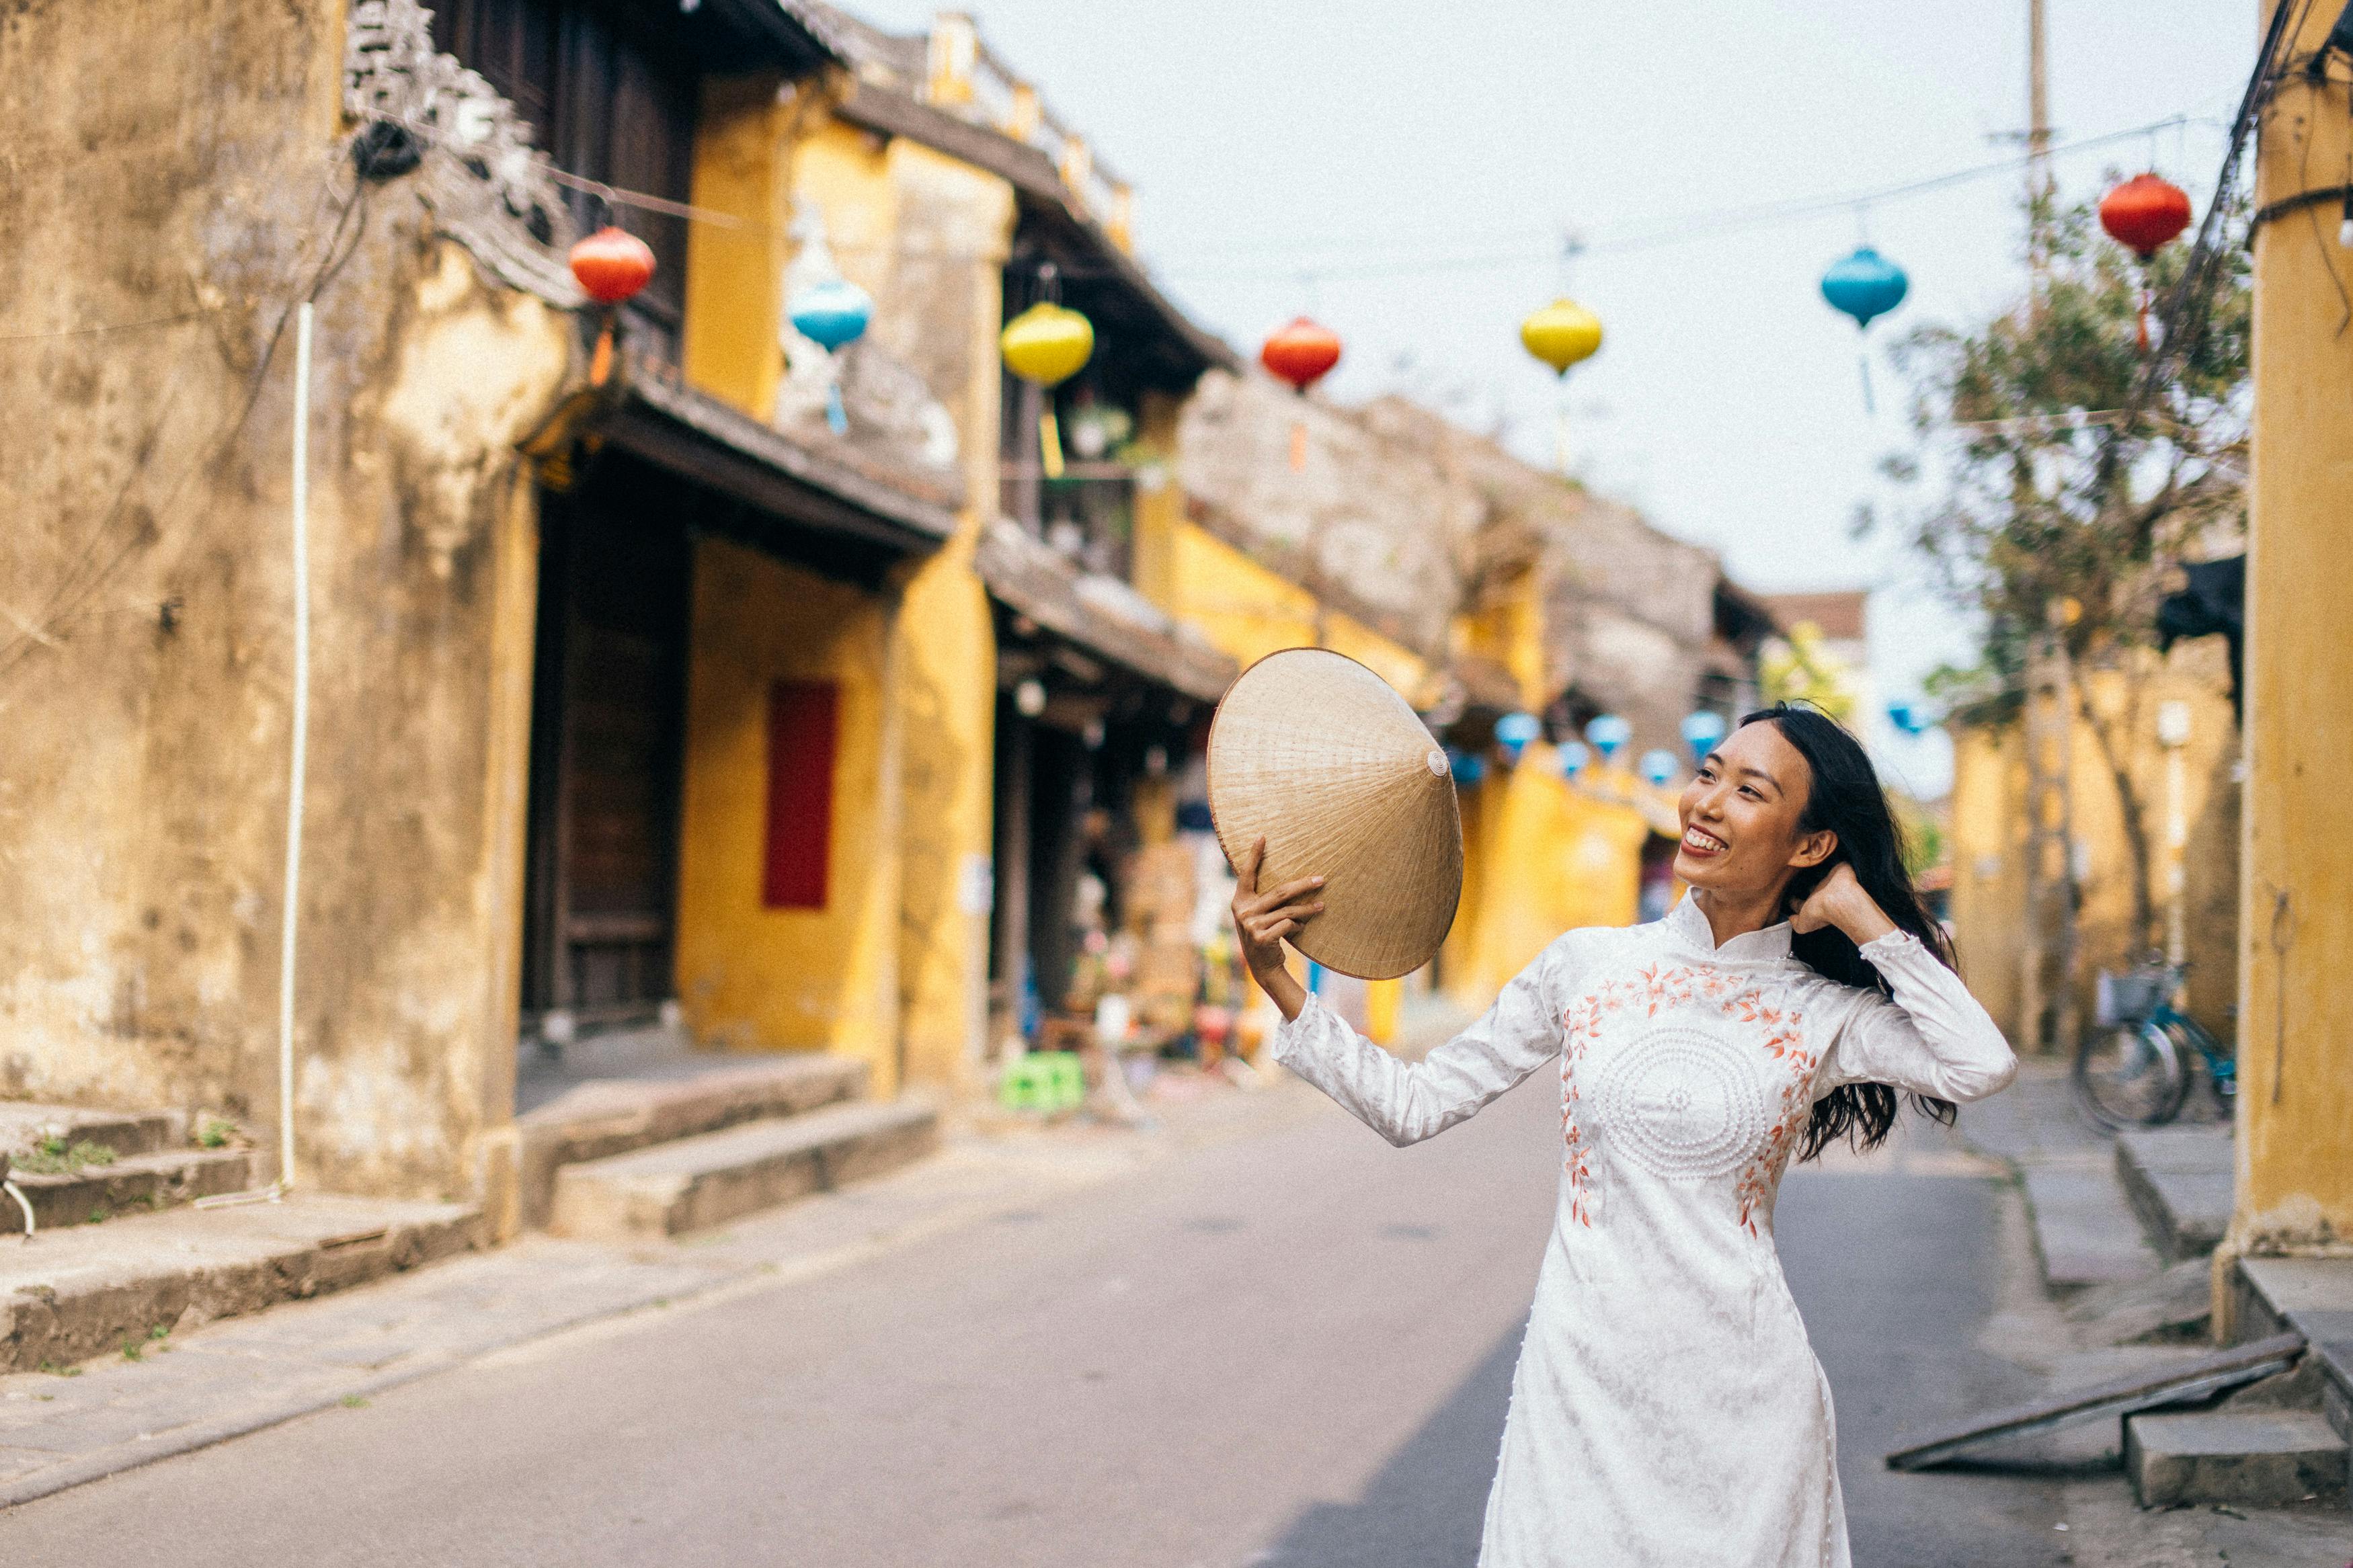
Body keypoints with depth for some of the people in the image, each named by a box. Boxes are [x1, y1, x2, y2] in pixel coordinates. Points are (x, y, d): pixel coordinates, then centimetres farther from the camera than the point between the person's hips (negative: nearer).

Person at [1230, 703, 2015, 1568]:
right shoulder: (1590, 963, 2)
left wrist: (1864, 916, -11)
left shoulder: (1822, 1012, -2)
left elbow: (1983, 1064, -21)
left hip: (1743, 1400, -1)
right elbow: (1412, 1105, 4)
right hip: (1583, 1384, 1)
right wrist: (1275, 977, -4)